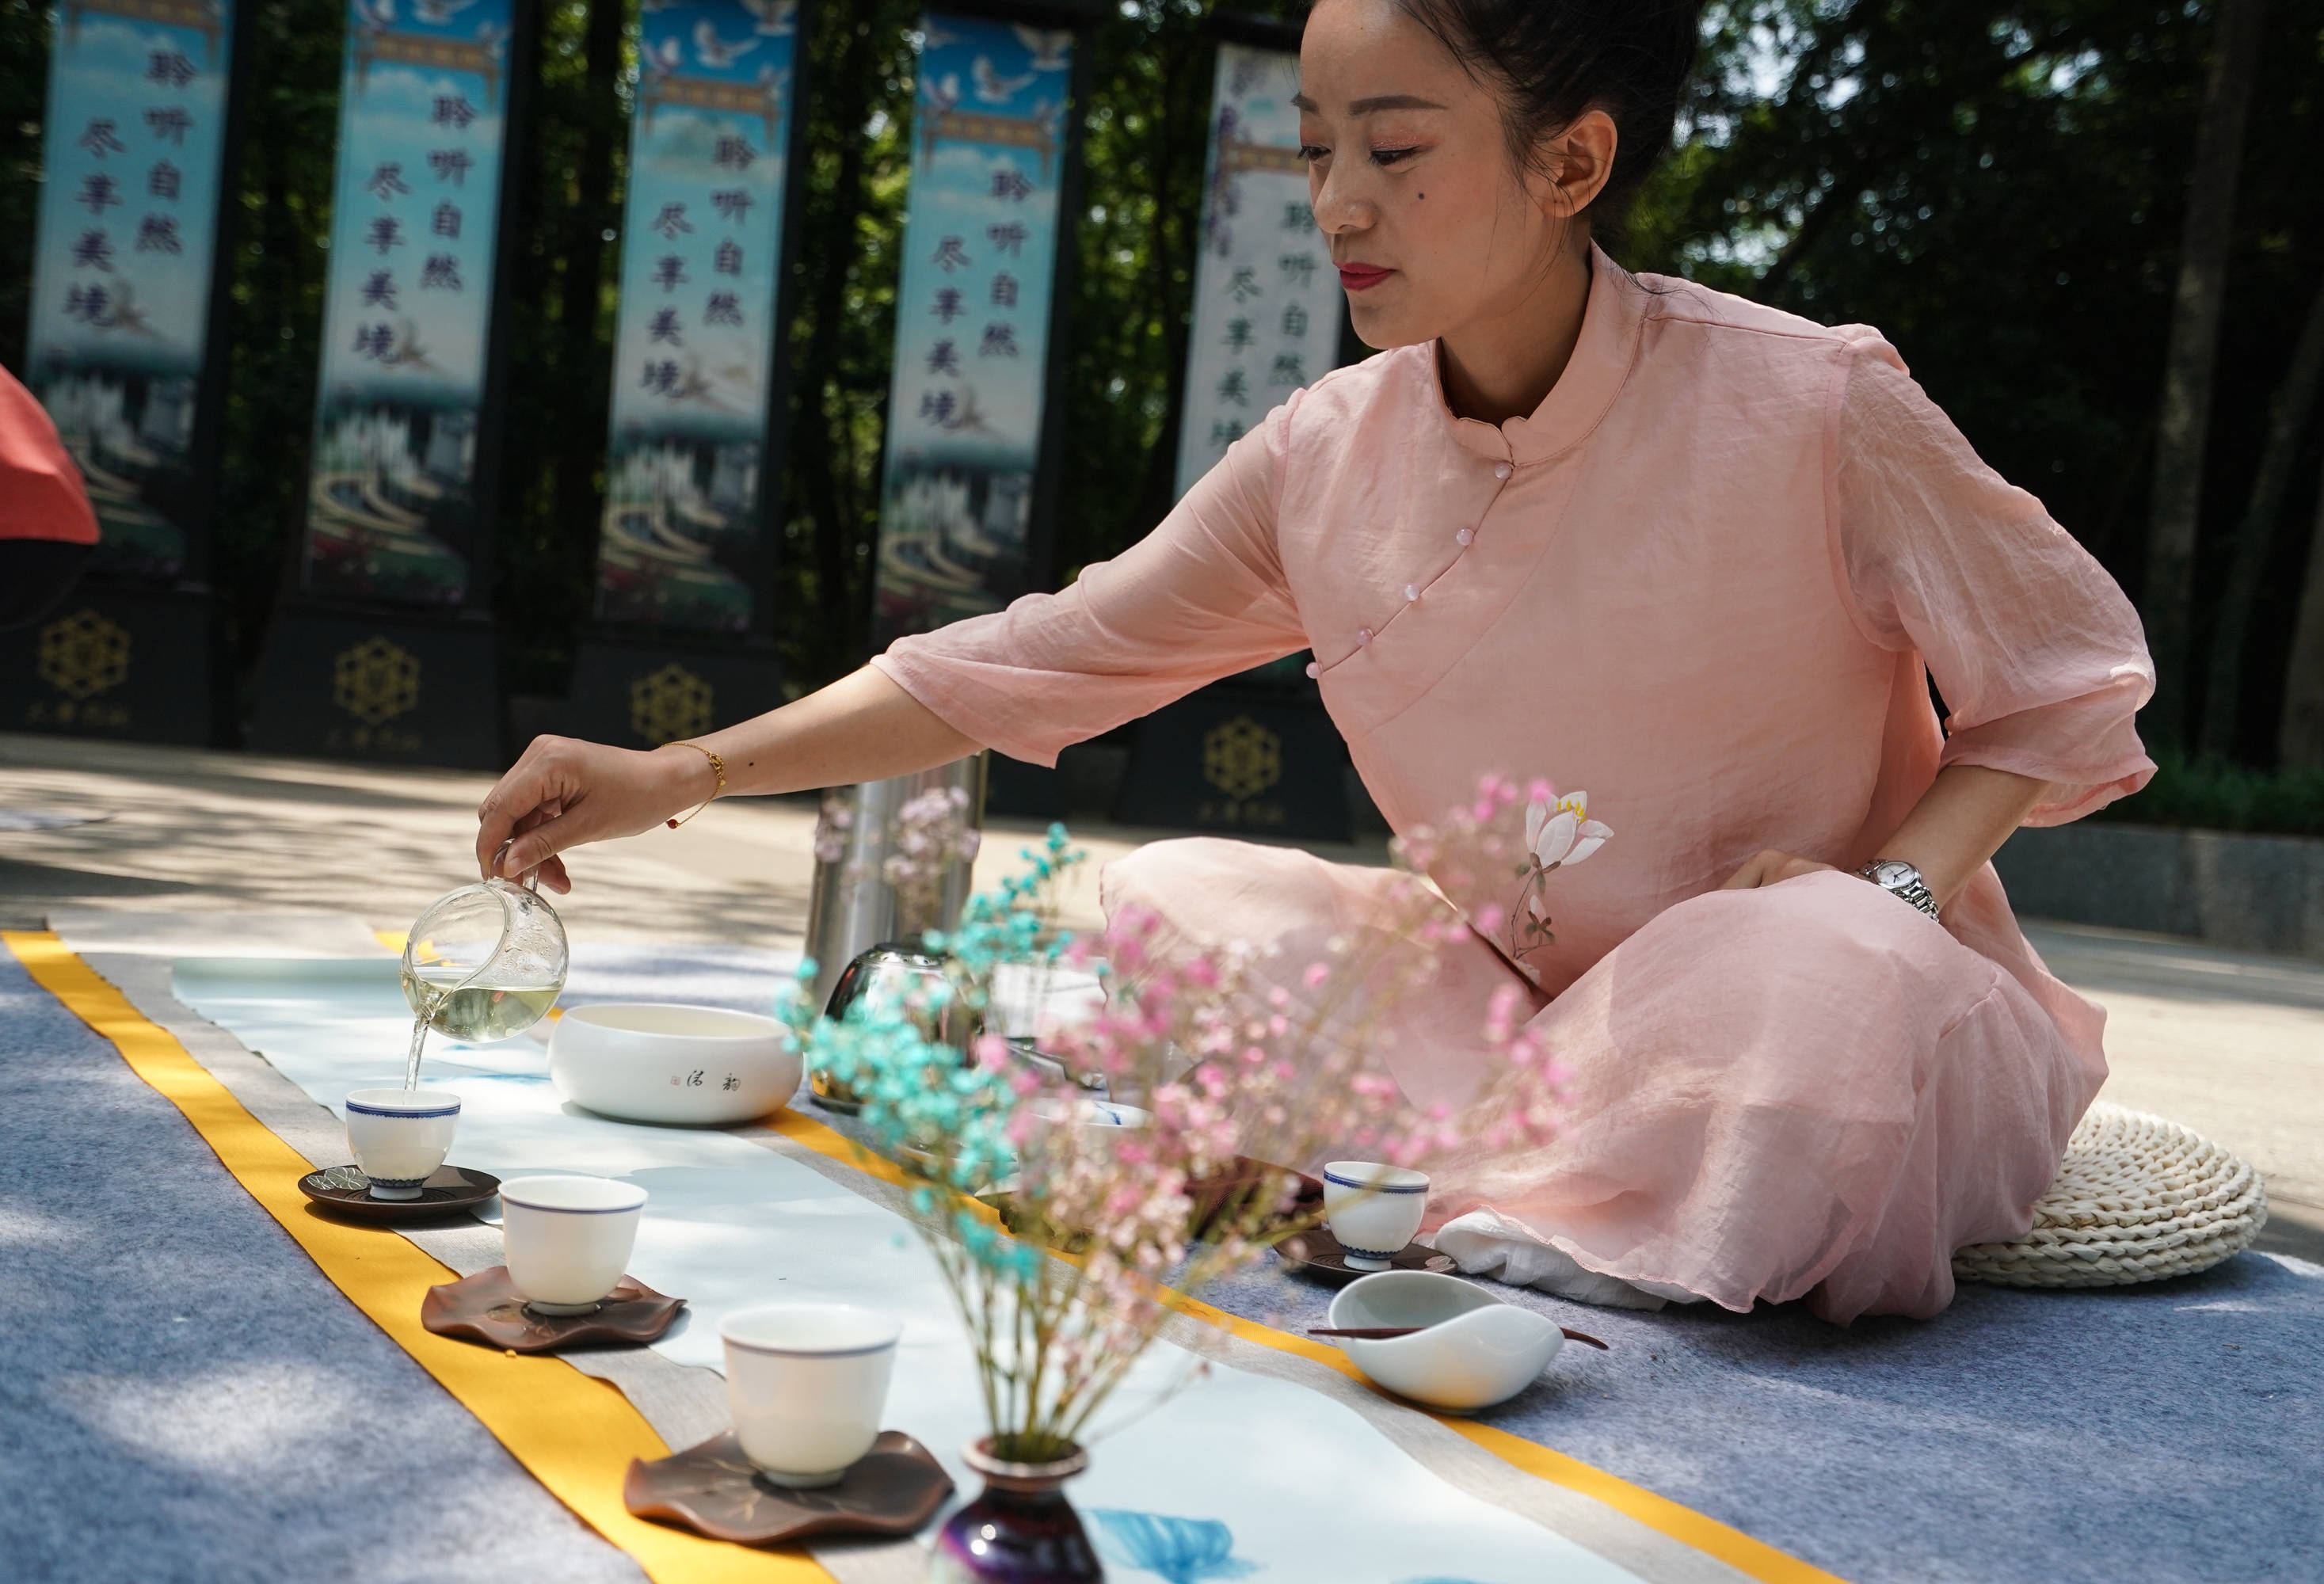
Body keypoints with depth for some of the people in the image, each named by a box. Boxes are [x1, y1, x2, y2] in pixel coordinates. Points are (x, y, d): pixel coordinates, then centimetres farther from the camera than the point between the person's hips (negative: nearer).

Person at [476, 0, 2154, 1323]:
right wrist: (676, 774, -7)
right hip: (1517, 998, 4)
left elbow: (2072, 683, -4)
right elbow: (1026, 663, -1)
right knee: (1167, 902, -9)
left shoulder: (1810, 406, -17)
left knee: (1831, 977, -38)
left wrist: (1886, 888, -21)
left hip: (1804, 999, -4)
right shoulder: (1327, 460, -5)